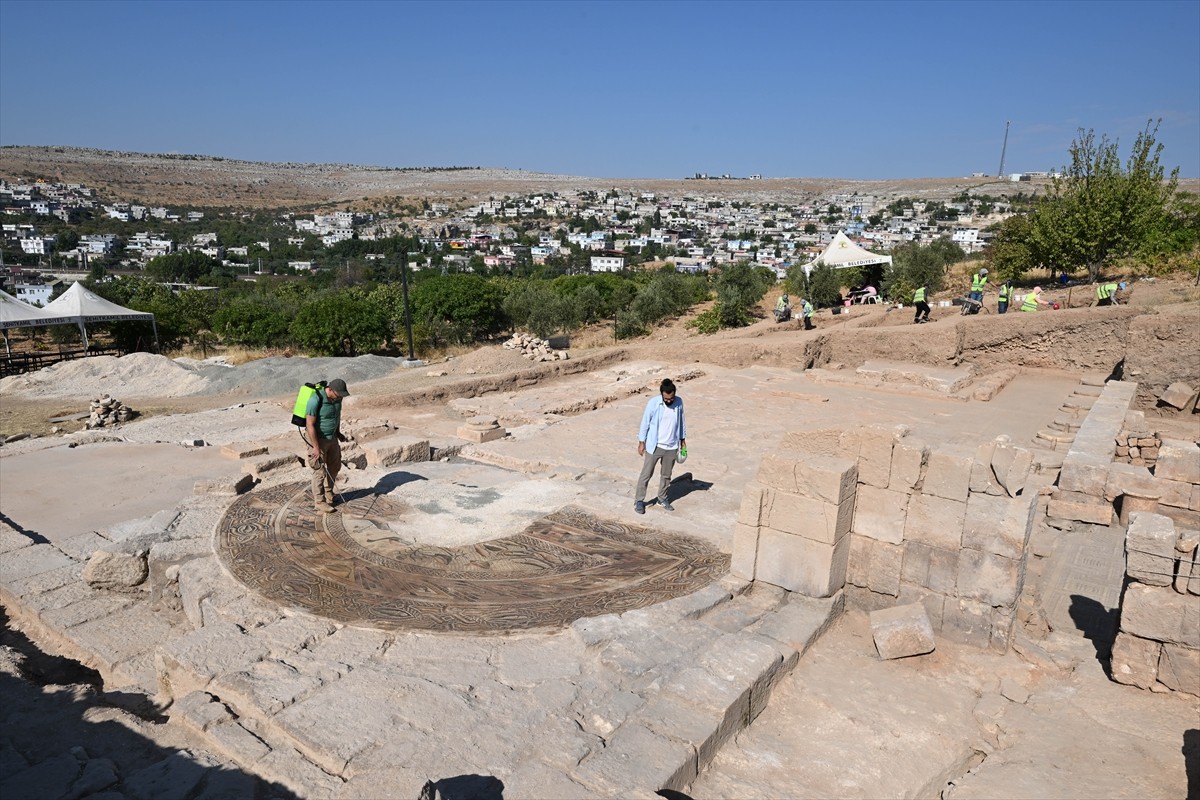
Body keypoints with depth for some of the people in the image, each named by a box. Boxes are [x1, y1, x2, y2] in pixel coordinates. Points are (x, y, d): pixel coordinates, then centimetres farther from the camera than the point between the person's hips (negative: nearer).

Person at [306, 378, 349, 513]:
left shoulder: (337, 397, -6)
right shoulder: (316, 400, -29)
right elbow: (310, 424, -26)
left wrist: (338, 432, 12)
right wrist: (316, 447, -24)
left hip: (332, 437, 8)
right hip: (318, 439, -8)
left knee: (335, 466, 17)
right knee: (320, 471, 1)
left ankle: (328, 493, 36)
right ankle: (319, 501, 14)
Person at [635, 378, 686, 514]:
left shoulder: (679, 402, -6)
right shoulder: (653, 403, -17)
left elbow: (681, 422, 8)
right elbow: (645, 423, -8)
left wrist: (683, 440, 14)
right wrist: (641, 442, -6)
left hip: (672, 447, 3)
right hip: (654, 446, -3)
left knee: (666, 475, 16)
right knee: (646, 474, 3)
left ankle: (662, 498, 34)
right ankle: (639, 500, 16)